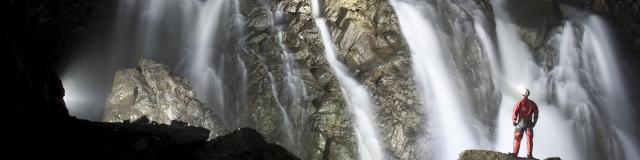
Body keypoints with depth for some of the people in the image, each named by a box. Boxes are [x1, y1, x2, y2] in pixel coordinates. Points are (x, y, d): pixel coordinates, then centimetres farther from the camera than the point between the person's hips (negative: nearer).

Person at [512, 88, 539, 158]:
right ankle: (529, 154, 6)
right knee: (529, 139, 9)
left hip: (520, 123, -2)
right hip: (529, 123, 2)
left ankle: (515, 154, 0)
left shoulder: (519, 103, -7)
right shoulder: (532, 104, 2)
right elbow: (536, 114, 3)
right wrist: (534, 123, 11)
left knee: (517, 139, 4)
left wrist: (514, 122, 0)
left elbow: (514, 113, -11)